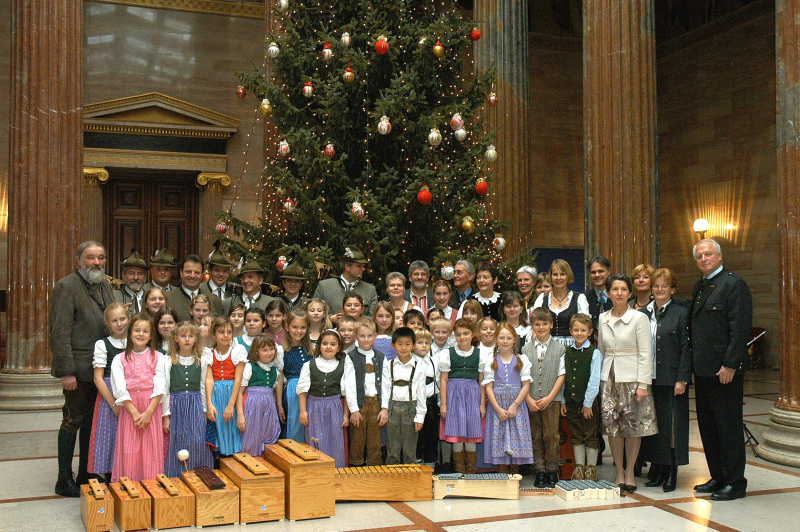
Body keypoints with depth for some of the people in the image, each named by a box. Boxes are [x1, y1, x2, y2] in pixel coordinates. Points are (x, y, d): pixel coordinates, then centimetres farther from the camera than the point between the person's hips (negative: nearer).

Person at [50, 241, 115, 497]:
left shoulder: (105, 285, 13)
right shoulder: (66, 286, -9)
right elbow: (60, 333, -14)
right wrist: (67, 372, -19)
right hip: (78, 369, -7)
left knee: (92, 422, 13)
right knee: (73, 421, 1)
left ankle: (86, 476, 23)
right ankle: (64, 481, 12)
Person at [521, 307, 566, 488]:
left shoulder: (559, 348, 4)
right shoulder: (526, 349, 8)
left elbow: (561, 375, 0)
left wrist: (550, 397, -9)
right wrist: (529, 399, -5)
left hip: (552, 399, -2)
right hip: (532, 400, 2)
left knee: (551, 435, -2)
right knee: (536, 436, 5)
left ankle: (552, 470, 11)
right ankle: (540, 470, 14)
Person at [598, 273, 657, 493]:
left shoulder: (639, 318, -5)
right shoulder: (602, 318, 8)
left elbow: (646, 353, -7)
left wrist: (643, 384, -13)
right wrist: (598, 379, 10)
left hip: (632, 377, -4)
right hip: (609, 378, 4)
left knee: (633, 426, -1)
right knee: (612, 427, 3)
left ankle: (630, 472, 13)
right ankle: (619, 473, 14)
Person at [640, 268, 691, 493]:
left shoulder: (681, 313, -2)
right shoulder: (643, 314, 10)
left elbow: (686, 348, -6)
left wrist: (682, 379, -12)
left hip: (671, 379, -4)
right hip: (648, 379, 4)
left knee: (671, 424, 0)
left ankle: (671, 473, 10)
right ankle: (658, 471, 19)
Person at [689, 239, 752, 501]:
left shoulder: (734, 284, -10)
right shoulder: (700, 287, 16)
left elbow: (740, 328, -16)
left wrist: (730, 365, -20)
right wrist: (693, 362, 11)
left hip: (725, 369, -9)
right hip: (703, 369, 9)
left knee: (728, 425, -1)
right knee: (707, 425, 13)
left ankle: (735, 482, 9)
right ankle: (718, 477, 24)